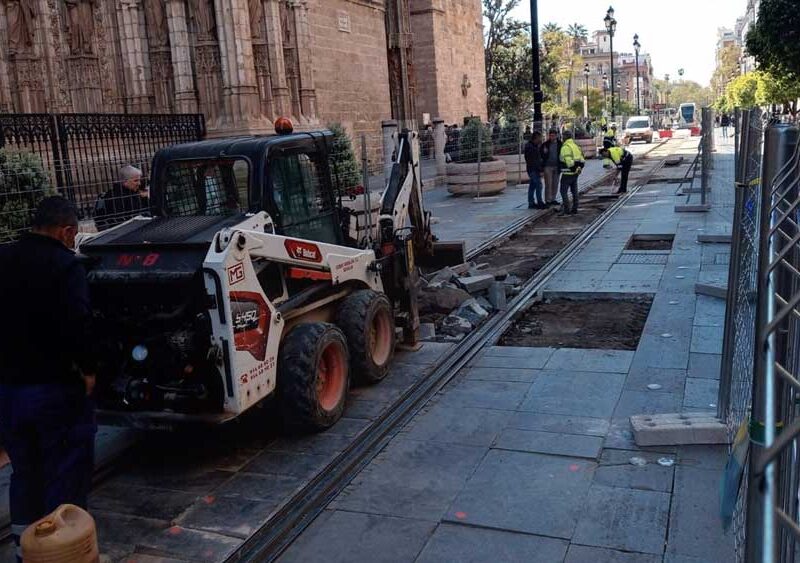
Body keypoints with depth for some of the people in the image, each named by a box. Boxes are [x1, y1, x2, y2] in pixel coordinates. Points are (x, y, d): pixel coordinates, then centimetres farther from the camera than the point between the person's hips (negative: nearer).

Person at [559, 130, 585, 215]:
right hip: (575, 173, 9)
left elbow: (568, 161, -25)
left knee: (564, 191, -3)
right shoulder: (576, 146, 14)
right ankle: (574, 209, 18)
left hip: (567, 173, -9)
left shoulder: (565, 147, -15)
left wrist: (573, 168, -14)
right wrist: (579, 167, 9)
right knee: (574, 191, 13)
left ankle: (566, 209, -6)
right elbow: (582, 159, 13)